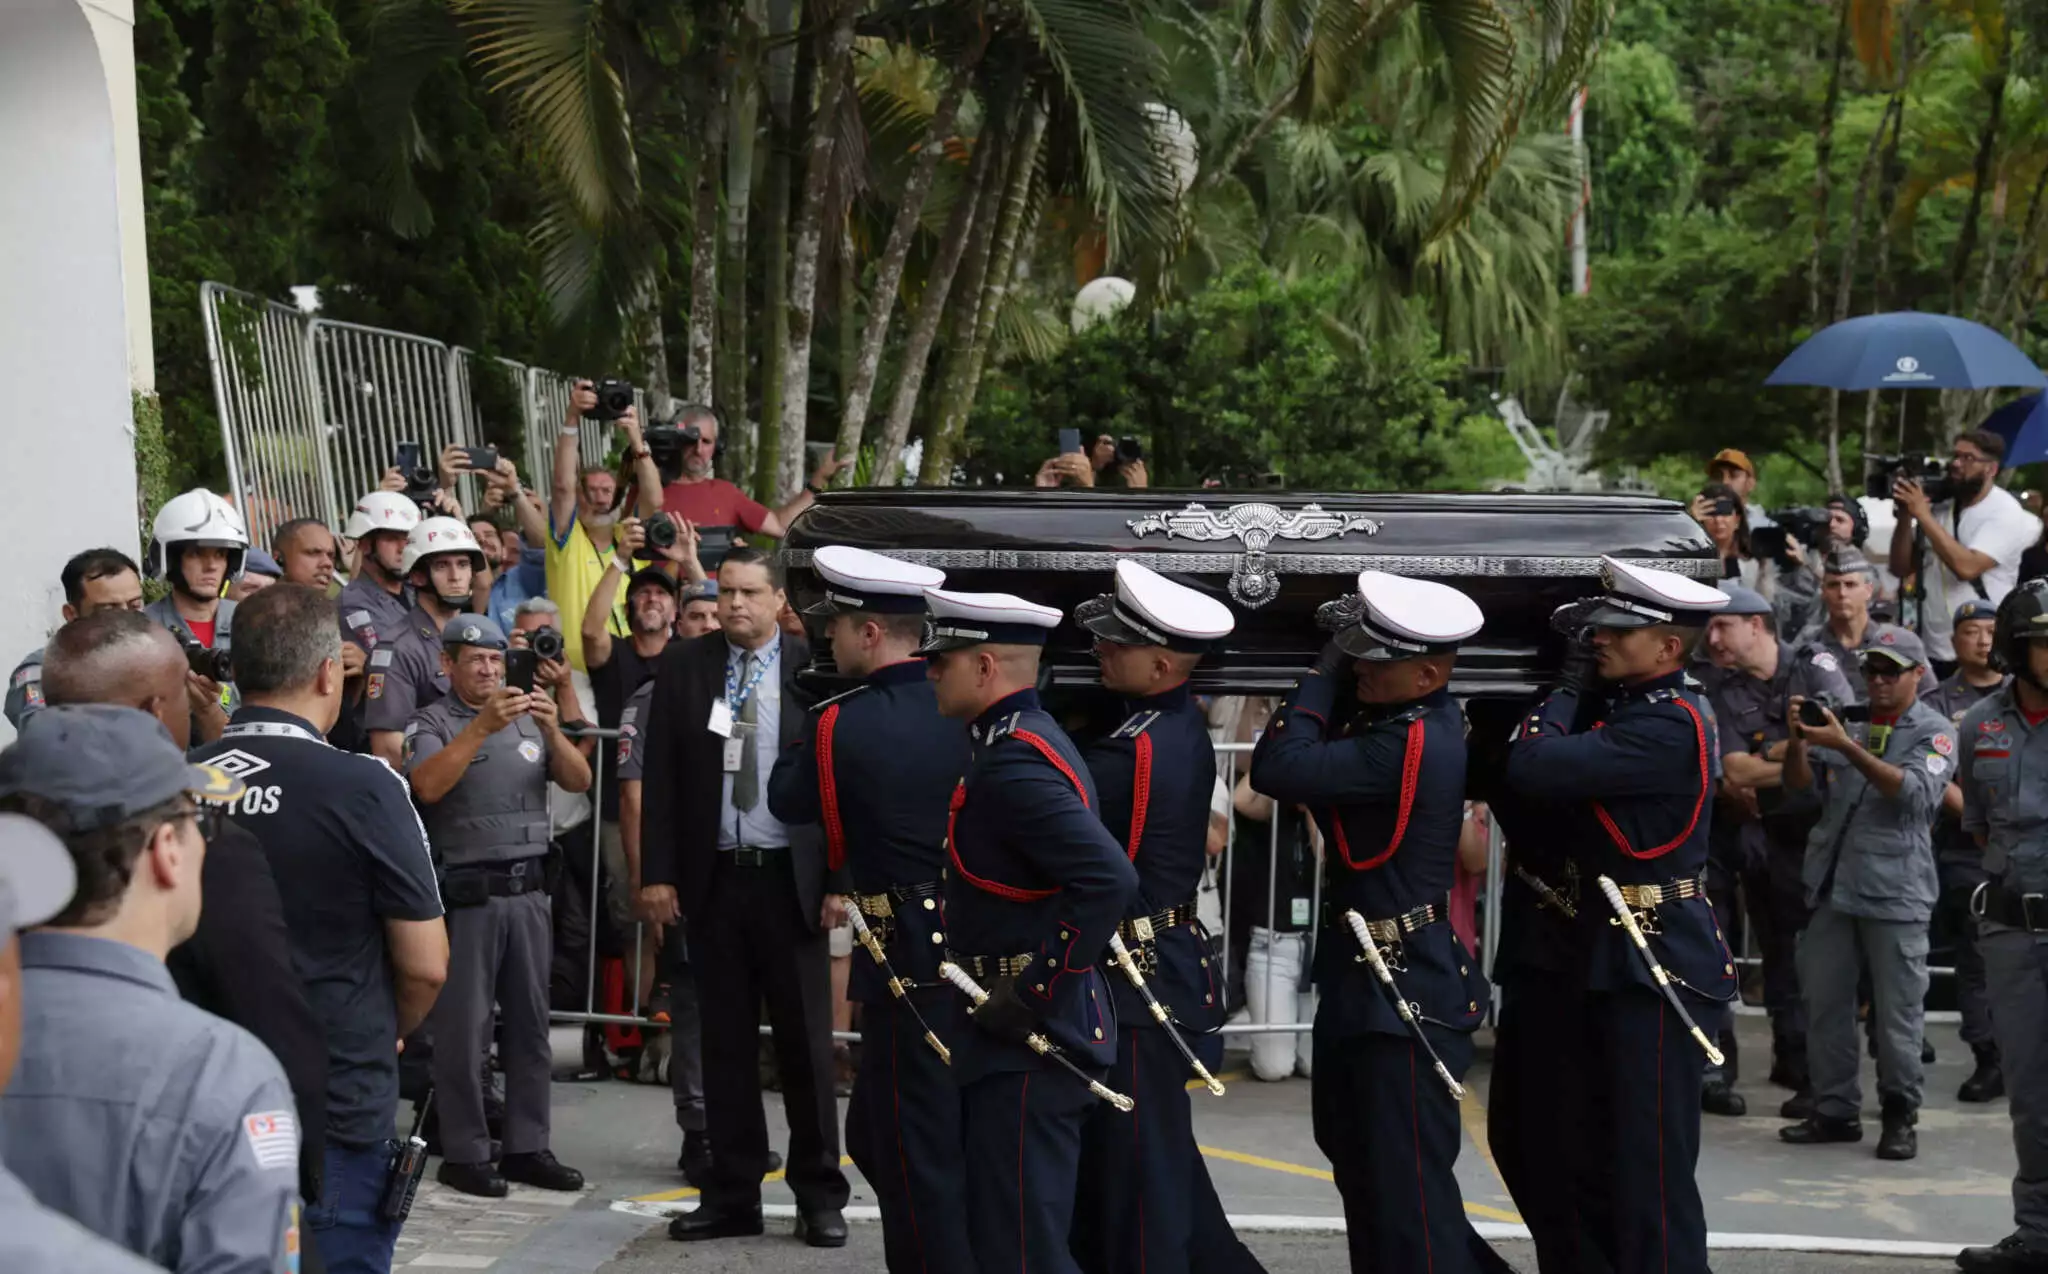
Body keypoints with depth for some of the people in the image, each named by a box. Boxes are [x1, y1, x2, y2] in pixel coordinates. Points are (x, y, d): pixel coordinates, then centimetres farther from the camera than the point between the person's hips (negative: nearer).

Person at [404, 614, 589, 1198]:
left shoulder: (529, 720, 13)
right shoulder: (431, 723, -1)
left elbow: (579, 781, 5)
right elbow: (426, 785, -18)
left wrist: (552, 729, -12)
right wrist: (483, 726, -25)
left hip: (527, 889, 5)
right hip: (466, 892, -5)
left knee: (530, 1022, 7)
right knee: (465, 1028, -2)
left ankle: (527, 1147, 14)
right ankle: (464, 1154, 4)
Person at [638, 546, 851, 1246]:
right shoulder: (682, 666, 4)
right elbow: (661, 777, 3)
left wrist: (841, 881, -7)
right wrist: (657, 873, -4)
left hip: (791, 878, -2)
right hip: (713, 877, 2)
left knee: (806, 1043, 4)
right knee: (725, 1042, 8)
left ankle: (819, 1197, 14)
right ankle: (733, 1194, 16)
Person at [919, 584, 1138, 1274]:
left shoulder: (1012, 763, -20)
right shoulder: (1029, 740, 13)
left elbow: (1109, 880, -31)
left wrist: (1032, 992, -24)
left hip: (1029, 1039, -11)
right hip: (1018, 1031, 11)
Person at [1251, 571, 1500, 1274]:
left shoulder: (1411, 745, -26)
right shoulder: (1423, 715, 3)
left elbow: (1277, 769, -28)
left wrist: (1324, 672, -18)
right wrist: (1339, 666, -6)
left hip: (1404, 985, -11)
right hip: (1360, 974, 11)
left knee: (1405, 1177, 0)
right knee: (1355, 1145, 23)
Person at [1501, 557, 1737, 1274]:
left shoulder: (1667, 724, -20)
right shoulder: (1631, 707, 11)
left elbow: (1532, 768, -26)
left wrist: (1570, 684, -10)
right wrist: (1577, 681, 2)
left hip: (1660, 969, -10)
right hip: (1616, 957, 10)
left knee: (1653, 1169, -3)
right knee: (1600, 1155, 17)